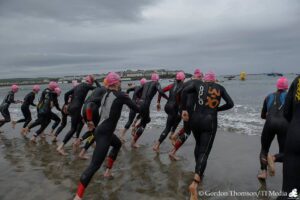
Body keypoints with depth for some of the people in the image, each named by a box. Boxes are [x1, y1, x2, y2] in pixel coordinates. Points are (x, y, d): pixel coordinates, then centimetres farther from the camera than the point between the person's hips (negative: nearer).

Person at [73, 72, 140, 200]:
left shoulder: (106, 94, 10)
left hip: (101, 130, 9)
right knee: (95, 165, -10)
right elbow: (137, 110, -4)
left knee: (118, 144, 34)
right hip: (104, 133, -9)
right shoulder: (121, 95, -10)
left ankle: (108, 170, 39)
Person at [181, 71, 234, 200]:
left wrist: (184, 110, -4)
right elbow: (230, 104, 7)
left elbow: (184, 91, -8)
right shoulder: (220, 88, 9)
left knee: (198, 144, 28)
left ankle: (199, 172, 37)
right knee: (204, 152, -5)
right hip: (210, 122, -2)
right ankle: (195, 182, -24)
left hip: (196, 119, 2)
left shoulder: (198, 83, 8)